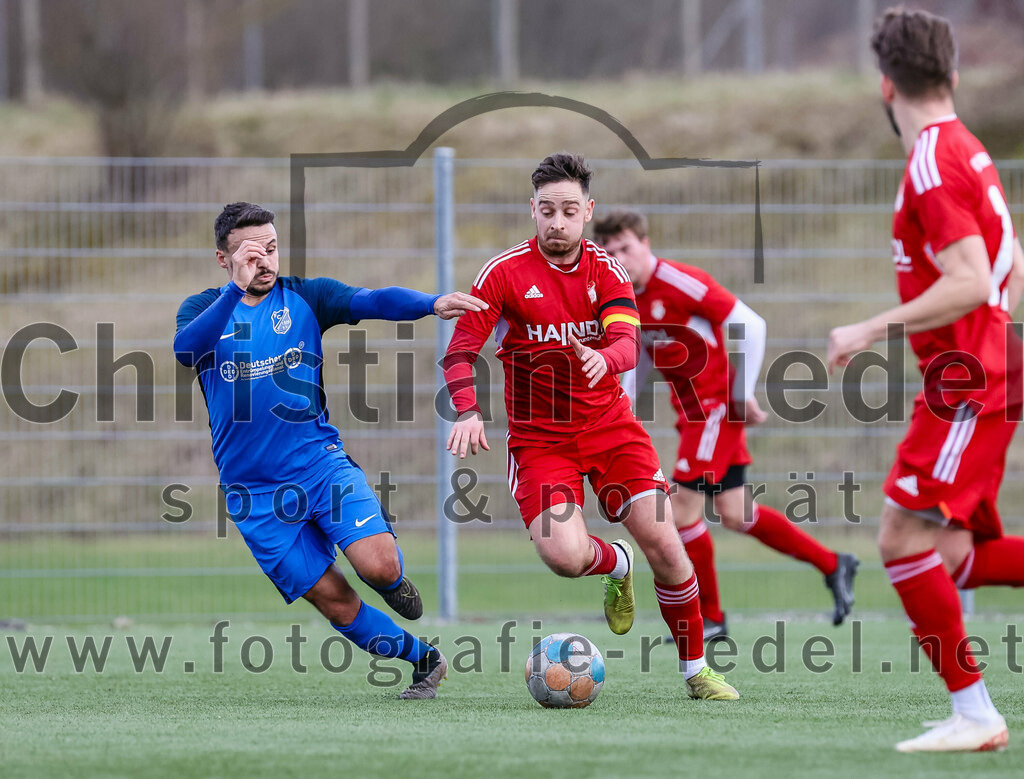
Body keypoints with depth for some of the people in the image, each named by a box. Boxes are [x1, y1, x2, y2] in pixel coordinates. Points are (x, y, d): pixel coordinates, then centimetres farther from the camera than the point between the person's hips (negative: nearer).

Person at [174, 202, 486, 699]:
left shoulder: (304, 298, 4)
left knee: (379, 566, -20)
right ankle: (425, 661, 17)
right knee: (331, 598, -3)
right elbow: (185, 349, -19)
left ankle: (393, 579, 16)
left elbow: (370, 302, -12)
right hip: (254, 490, 0)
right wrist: (236, 289, -32)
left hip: (319, 462, 0)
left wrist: (432, 304, -32)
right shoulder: (204, 308, 3)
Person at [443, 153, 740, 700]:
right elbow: (460, 351, -8)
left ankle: (696, 670, 9)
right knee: (565, 557, -23)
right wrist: (467, 412, -26)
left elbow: (627, 341, -15)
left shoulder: (606, 270, 0)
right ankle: (616, 563, 16)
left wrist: (603, 358, -40)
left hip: (609, 425, 2)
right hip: (538, 438, -2)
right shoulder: (504, 273, -7)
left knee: (662, 541, -10)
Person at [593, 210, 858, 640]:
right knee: (734, 515, 8)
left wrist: (743, 395, -15)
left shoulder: (680, 282, -18)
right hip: (692, 409, 8)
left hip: (718, 403, -8)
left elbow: (751, 326, -17)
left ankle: (709, 617, 4)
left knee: (683, 506, -9)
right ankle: (833, 565, 22)